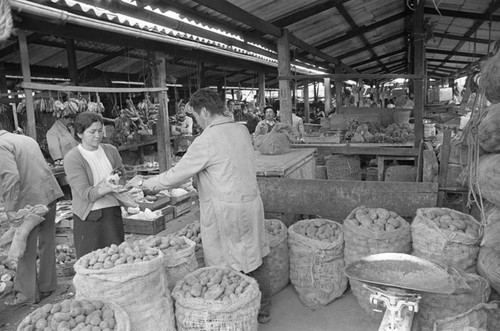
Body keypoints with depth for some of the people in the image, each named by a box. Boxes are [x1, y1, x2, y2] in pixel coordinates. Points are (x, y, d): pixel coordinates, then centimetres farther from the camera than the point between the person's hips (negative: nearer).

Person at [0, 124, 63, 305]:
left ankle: (27, 294, 17)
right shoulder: (26, 139, 18)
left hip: (30, 200, -8)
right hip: (50, 193, 8)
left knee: (26, 249, 5)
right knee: (47, 243, 16)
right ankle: (47, 286, 28)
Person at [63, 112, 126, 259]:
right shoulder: (72, 158, -7)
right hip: (88, 218, -4)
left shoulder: (111, 150, 7)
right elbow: (85, 193, -15)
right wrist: (108, 188, -31)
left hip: (113, 213, 4)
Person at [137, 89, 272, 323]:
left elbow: (178, 174, -11)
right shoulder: (241, 130, 5)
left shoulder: (206, 140, -16)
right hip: (252, 204, 7)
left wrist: (150, 183, 6)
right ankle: (263, 310, 34)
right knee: (256, 259, 17)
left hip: (224, 211, -7)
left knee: (227, 267, 7)